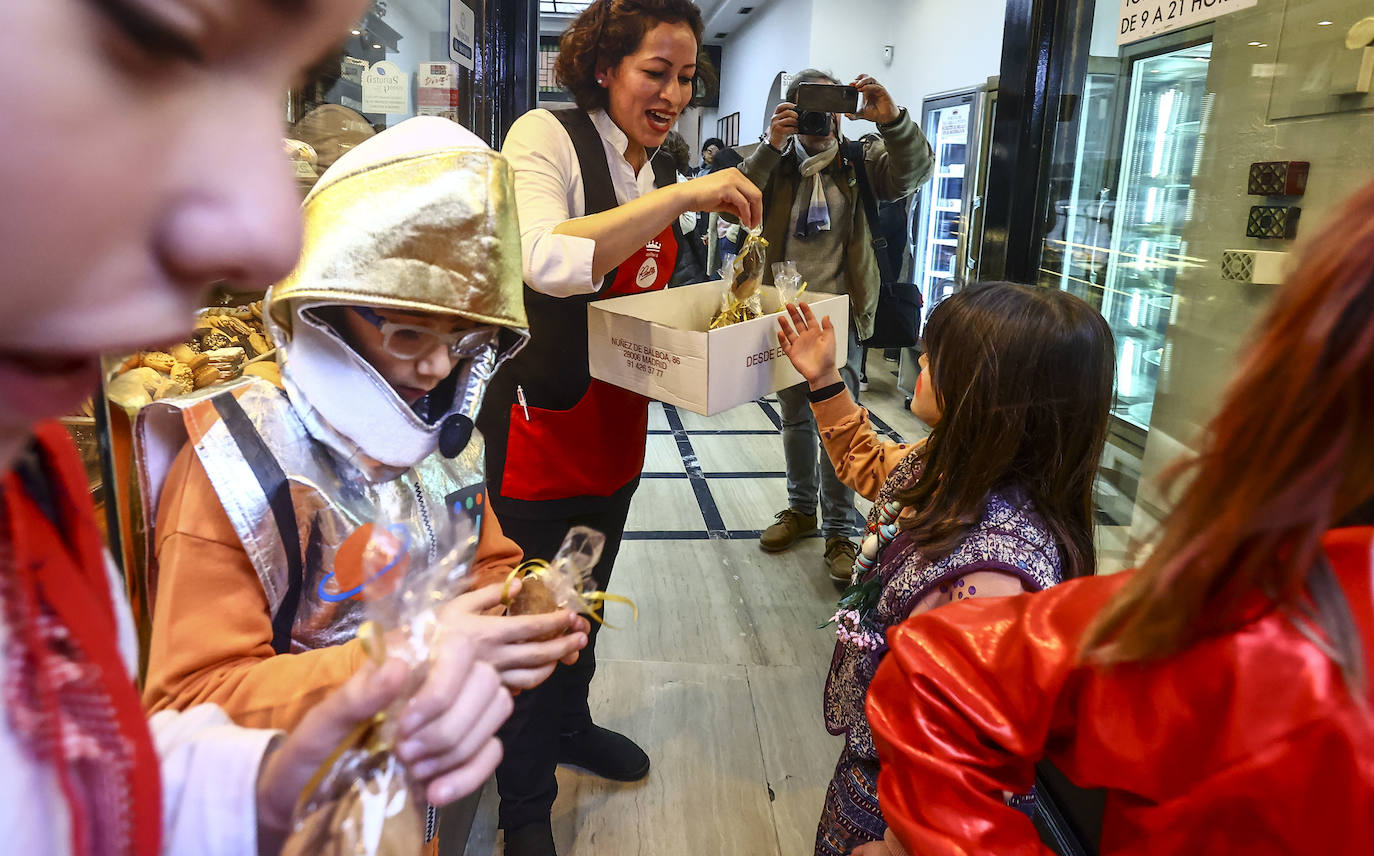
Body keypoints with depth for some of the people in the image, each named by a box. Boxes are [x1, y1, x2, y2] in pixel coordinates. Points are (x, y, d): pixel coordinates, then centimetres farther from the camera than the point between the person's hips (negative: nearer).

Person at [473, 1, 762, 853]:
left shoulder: (653, 168, 10)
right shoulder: (547, 137, -13)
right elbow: (549, 262, -33)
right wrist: (684, 197, -32)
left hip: (617, 427, 8)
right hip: (540, 422, -7)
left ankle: (569, 724, 49)